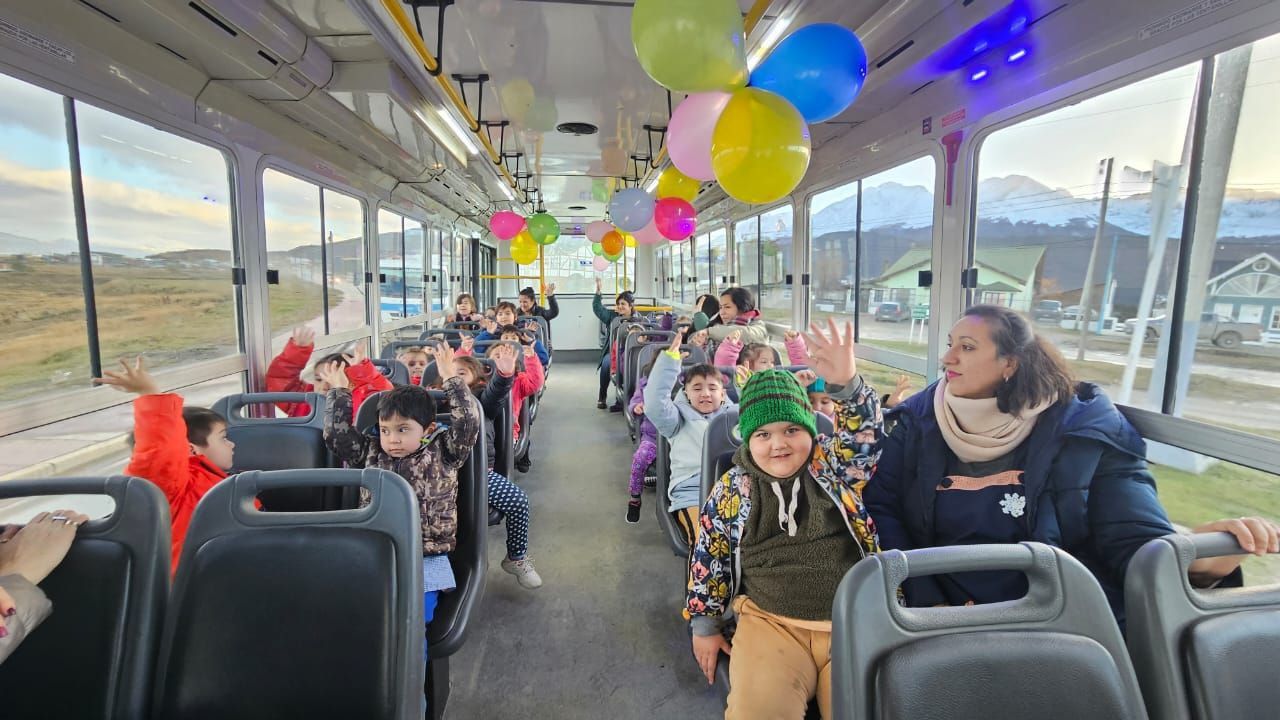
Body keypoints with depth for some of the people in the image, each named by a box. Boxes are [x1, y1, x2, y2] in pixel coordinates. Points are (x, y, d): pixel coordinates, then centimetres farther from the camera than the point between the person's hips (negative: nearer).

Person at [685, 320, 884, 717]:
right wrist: (704, 625, 11)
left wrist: (847, 383, -36)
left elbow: (865, 433, -17)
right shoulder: (733, 488, 4)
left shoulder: (834, 466, 3)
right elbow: (708, 556, 10)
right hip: (770, 622, 0)